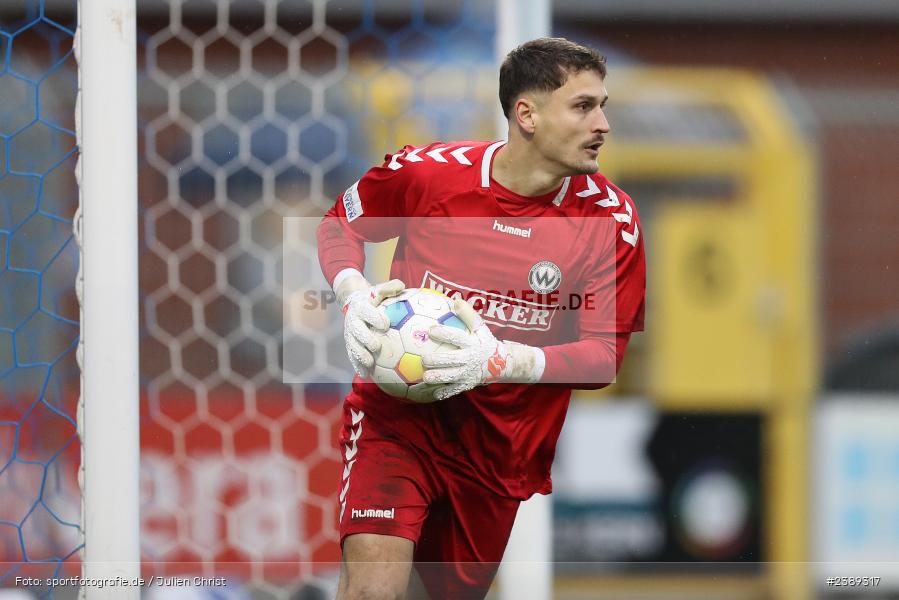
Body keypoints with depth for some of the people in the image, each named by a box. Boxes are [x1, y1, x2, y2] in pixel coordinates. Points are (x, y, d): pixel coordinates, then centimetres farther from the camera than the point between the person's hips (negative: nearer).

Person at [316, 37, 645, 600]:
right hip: (399, 413, -3)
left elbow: (604, 352, -11)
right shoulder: (426, 172, -13)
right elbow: (341, 222, 7)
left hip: (503, 444, 3)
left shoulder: (612, 218, -11)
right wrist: (355, 296, -15)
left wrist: (503, 360, -29)